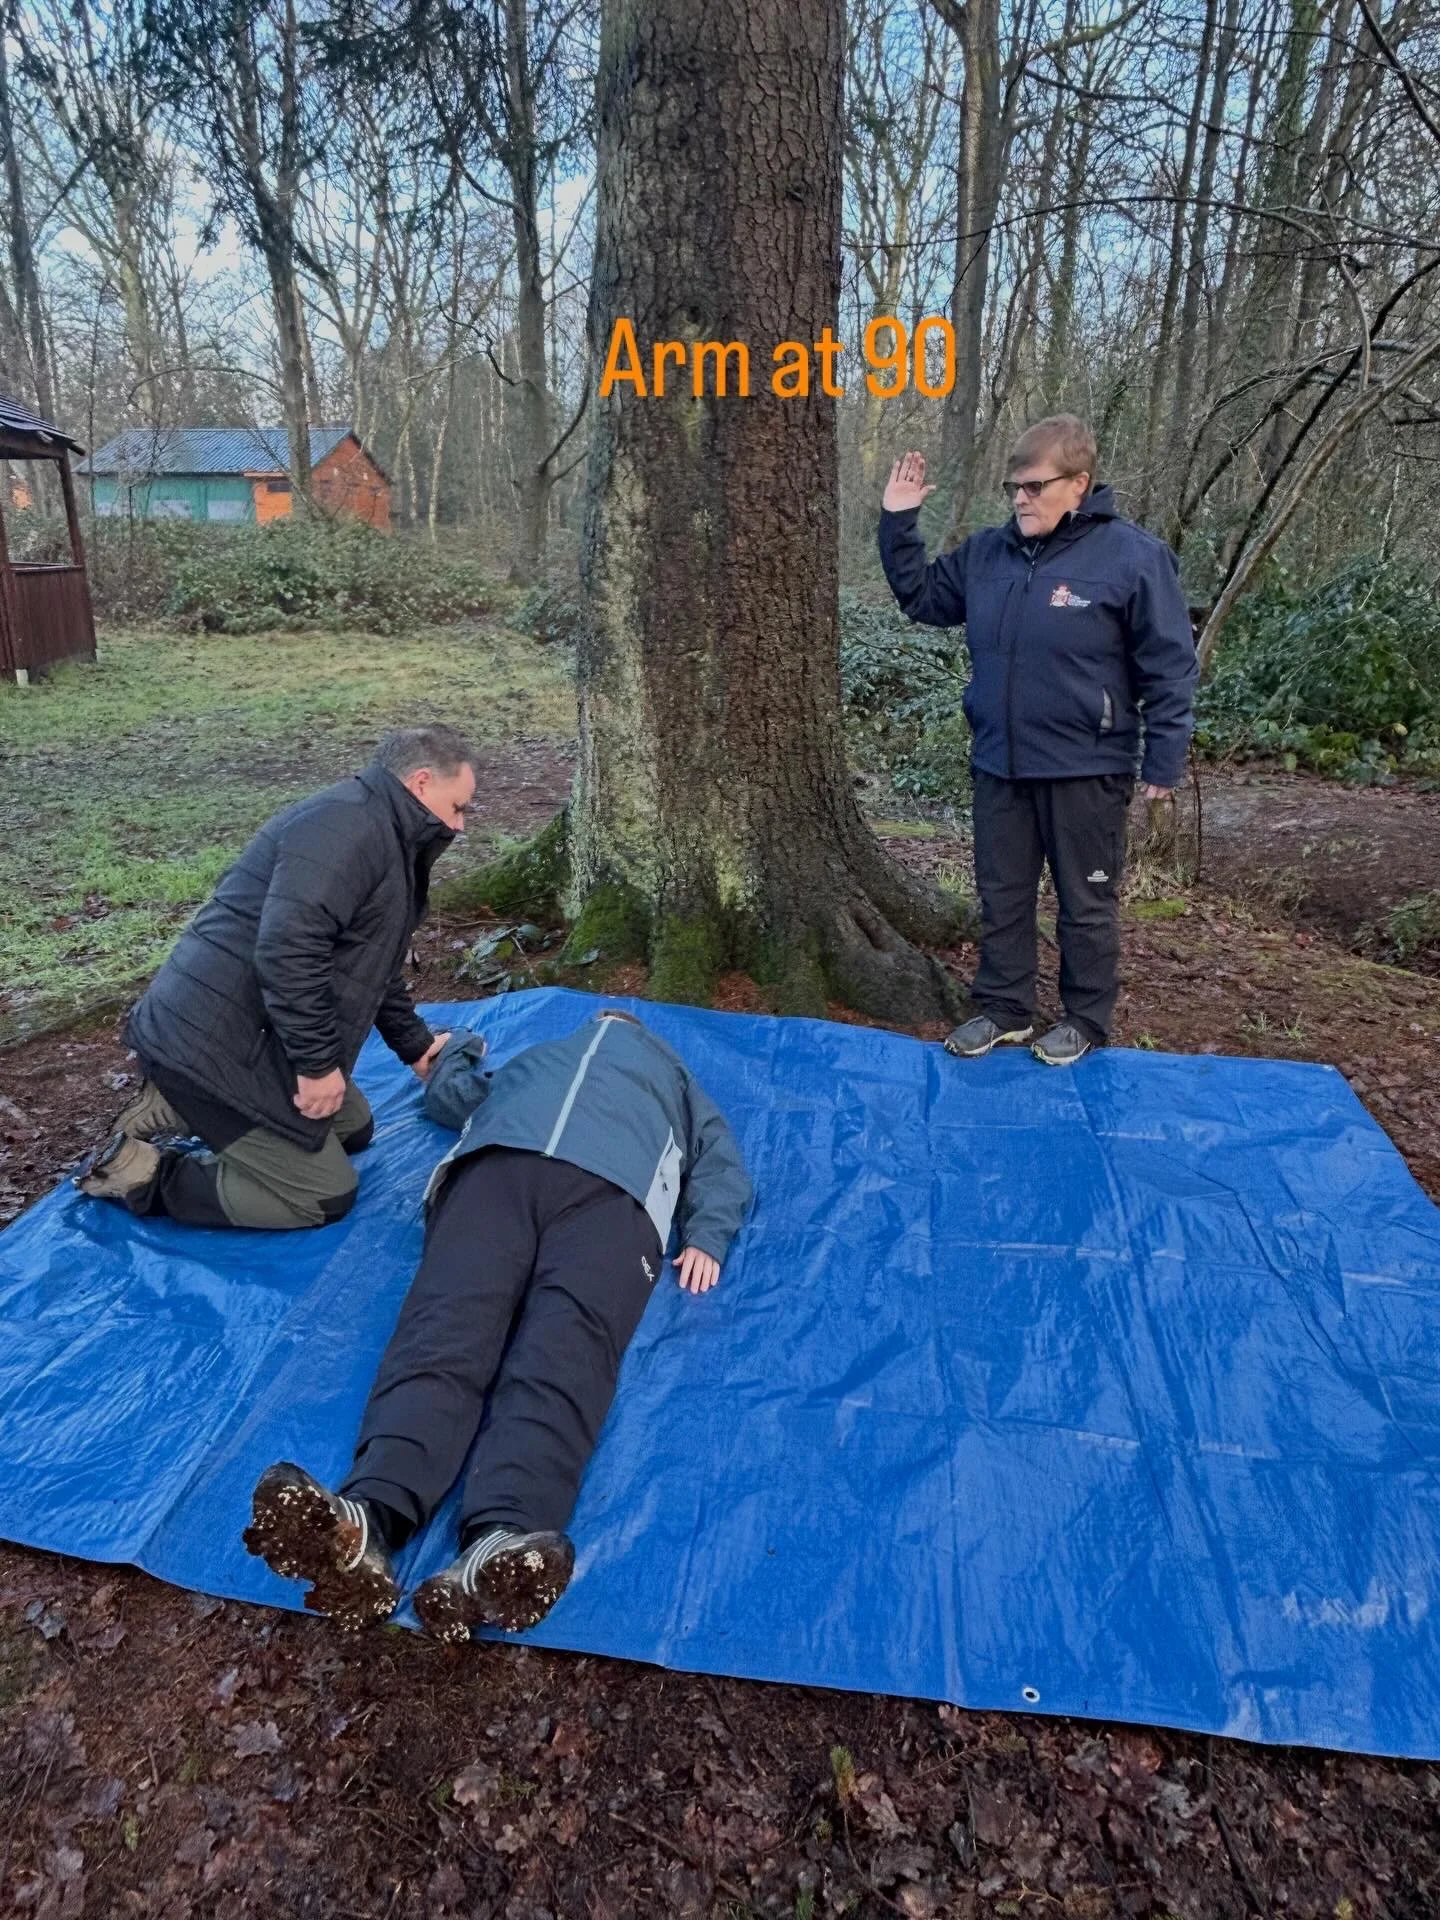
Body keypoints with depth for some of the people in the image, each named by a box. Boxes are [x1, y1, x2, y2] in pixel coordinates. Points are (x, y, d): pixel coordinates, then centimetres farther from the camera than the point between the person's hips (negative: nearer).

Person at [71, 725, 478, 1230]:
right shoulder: (349, 826, -20)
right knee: (325, 1196, -4)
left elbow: (375, 966, 27)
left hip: (250, 1033, 11)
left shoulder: (387, 840, 15)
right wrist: (318, 1062, -23)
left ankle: (180, 1109, 17)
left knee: (352, 1129, 21)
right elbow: (286, 951, -31)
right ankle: (137, 1171, 1)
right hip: (213, 1042, -11)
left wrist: (414, 1045, 29)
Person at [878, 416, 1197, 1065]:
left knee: (1086, 903, 9)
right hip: (999, 766, 5)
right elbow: (921, 598, 17)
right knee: (1001, 895, 14)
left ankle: (1086, 1021, 25)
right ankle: (1003, 1007, 30)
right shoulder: (986, 552, 4)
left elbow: (1169, 669, -9)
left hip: (1085, 771, -5)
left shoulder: (1132, 556, -11)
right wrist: (897, 523, 4)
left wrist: (1163, 762, -11)